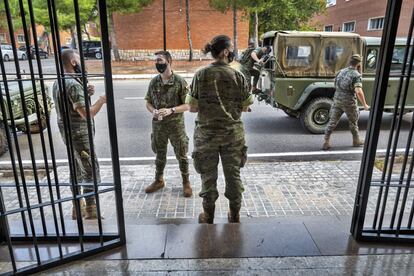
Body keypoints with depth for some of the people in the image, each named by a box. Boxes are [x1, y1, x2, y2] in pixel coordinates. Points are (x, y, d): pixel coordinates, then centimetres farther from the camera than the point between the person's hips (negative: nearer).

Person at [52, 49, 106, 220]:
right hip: (79, 134, -10)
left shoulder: (58, 82, 10)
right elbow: (86, 114, -26)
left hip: (68, 132, 10)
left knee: (77, 170, 17)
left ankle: (78, 208, 27)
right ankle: (91, 211, 6)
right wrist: (101, 100, -13)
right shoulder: (73, 84, -21)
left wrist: (85, 94, 6)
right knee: (91, 171, -2)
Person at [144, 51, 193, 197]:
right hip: (158, 124, 4)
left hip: (176, 124, -3)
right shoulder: (154, 82, 3)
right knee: (160, 154, 17)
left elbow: (187, 105, -11)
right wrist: (153, 111, -12)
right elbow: (148, 102, 10)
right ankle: (159, 180, 35)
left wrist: (171, 110, -24)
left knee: (181, 155, 8)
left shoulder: (180, 82, -10)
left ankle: (186, 182, 25)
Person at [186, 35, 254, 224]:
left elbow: (192, 108, -8)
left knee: (208, 175, 14)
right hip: (232, 133, 0)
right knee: (233, 173, 16)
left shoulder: (201, 75, -8)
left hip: (206, 133, 0)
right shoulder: (238, 76, -8)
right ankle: (234, 215, 30)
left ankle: (208, 216, 29)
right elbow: (245, 107, -3)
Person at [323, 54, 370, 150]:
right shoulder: (356, 75, -12)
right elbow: (358, 91, -23)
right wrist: (365, 105, -17)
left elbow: (336, 86, 14)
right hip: (349, 102, -4)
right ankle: (356, 141, 33)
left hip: (337, 100, 5)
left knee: (332, 122, 7)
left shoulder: (341, 72, 7)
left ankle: (326, 142, 3)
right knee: (353, 123, 16)